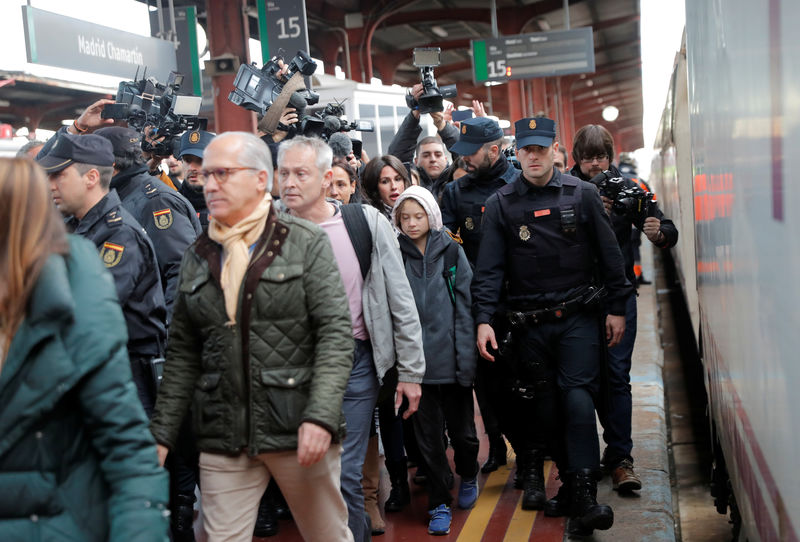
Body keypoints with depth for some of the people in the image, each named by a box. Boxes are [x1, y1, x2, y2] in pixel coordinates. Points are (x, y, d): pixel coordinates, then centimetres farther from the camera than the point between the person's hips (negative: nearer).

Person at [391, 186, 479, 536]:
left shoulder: (451, 251, 2)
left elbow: (466, 304, 1)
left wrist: (466, 356, -6)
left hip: (451, 357, 0)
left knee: (462, 429, 9)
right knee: (428, 434, 5)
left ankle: (468, 477, 39)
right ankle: (439, 503, 19)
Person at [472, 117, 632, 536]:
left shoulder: (582, 195, 3)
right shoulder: (500, 204, 3)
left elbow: (609, 254, 7)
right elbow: (489, 268, -3)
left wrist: (617, 308, 4)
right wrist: (484, 319, -12)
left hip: (578, 317, -1)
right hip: (527, 324, 1)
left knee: (578, 397, -11)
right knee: (542, 404, 6)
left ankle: (582, 499, -14)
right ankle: (571, 479, 21)